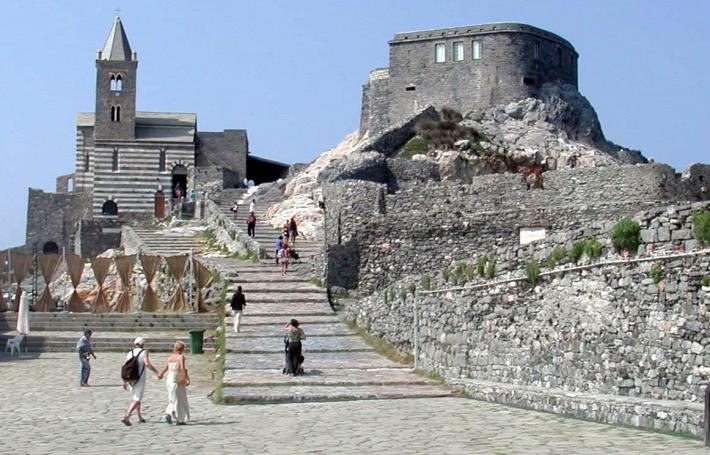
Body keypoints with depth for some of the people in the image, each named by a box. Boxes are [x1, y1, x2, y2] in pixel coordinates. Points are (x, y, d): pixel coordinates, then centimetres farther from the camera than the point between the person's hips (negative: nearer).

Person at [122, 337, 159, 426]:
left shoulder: (129, 353, 8)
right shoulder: (144, 352, -4)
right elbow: (147, 364, -20)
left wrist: (125, 381, 10)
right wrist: (157, 372, -13)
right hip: (140, 379, -5)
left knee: (137, 398, 22)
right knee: (137, 400, -5)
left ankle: (140, 417, 29)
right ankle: (126, 416, -23)